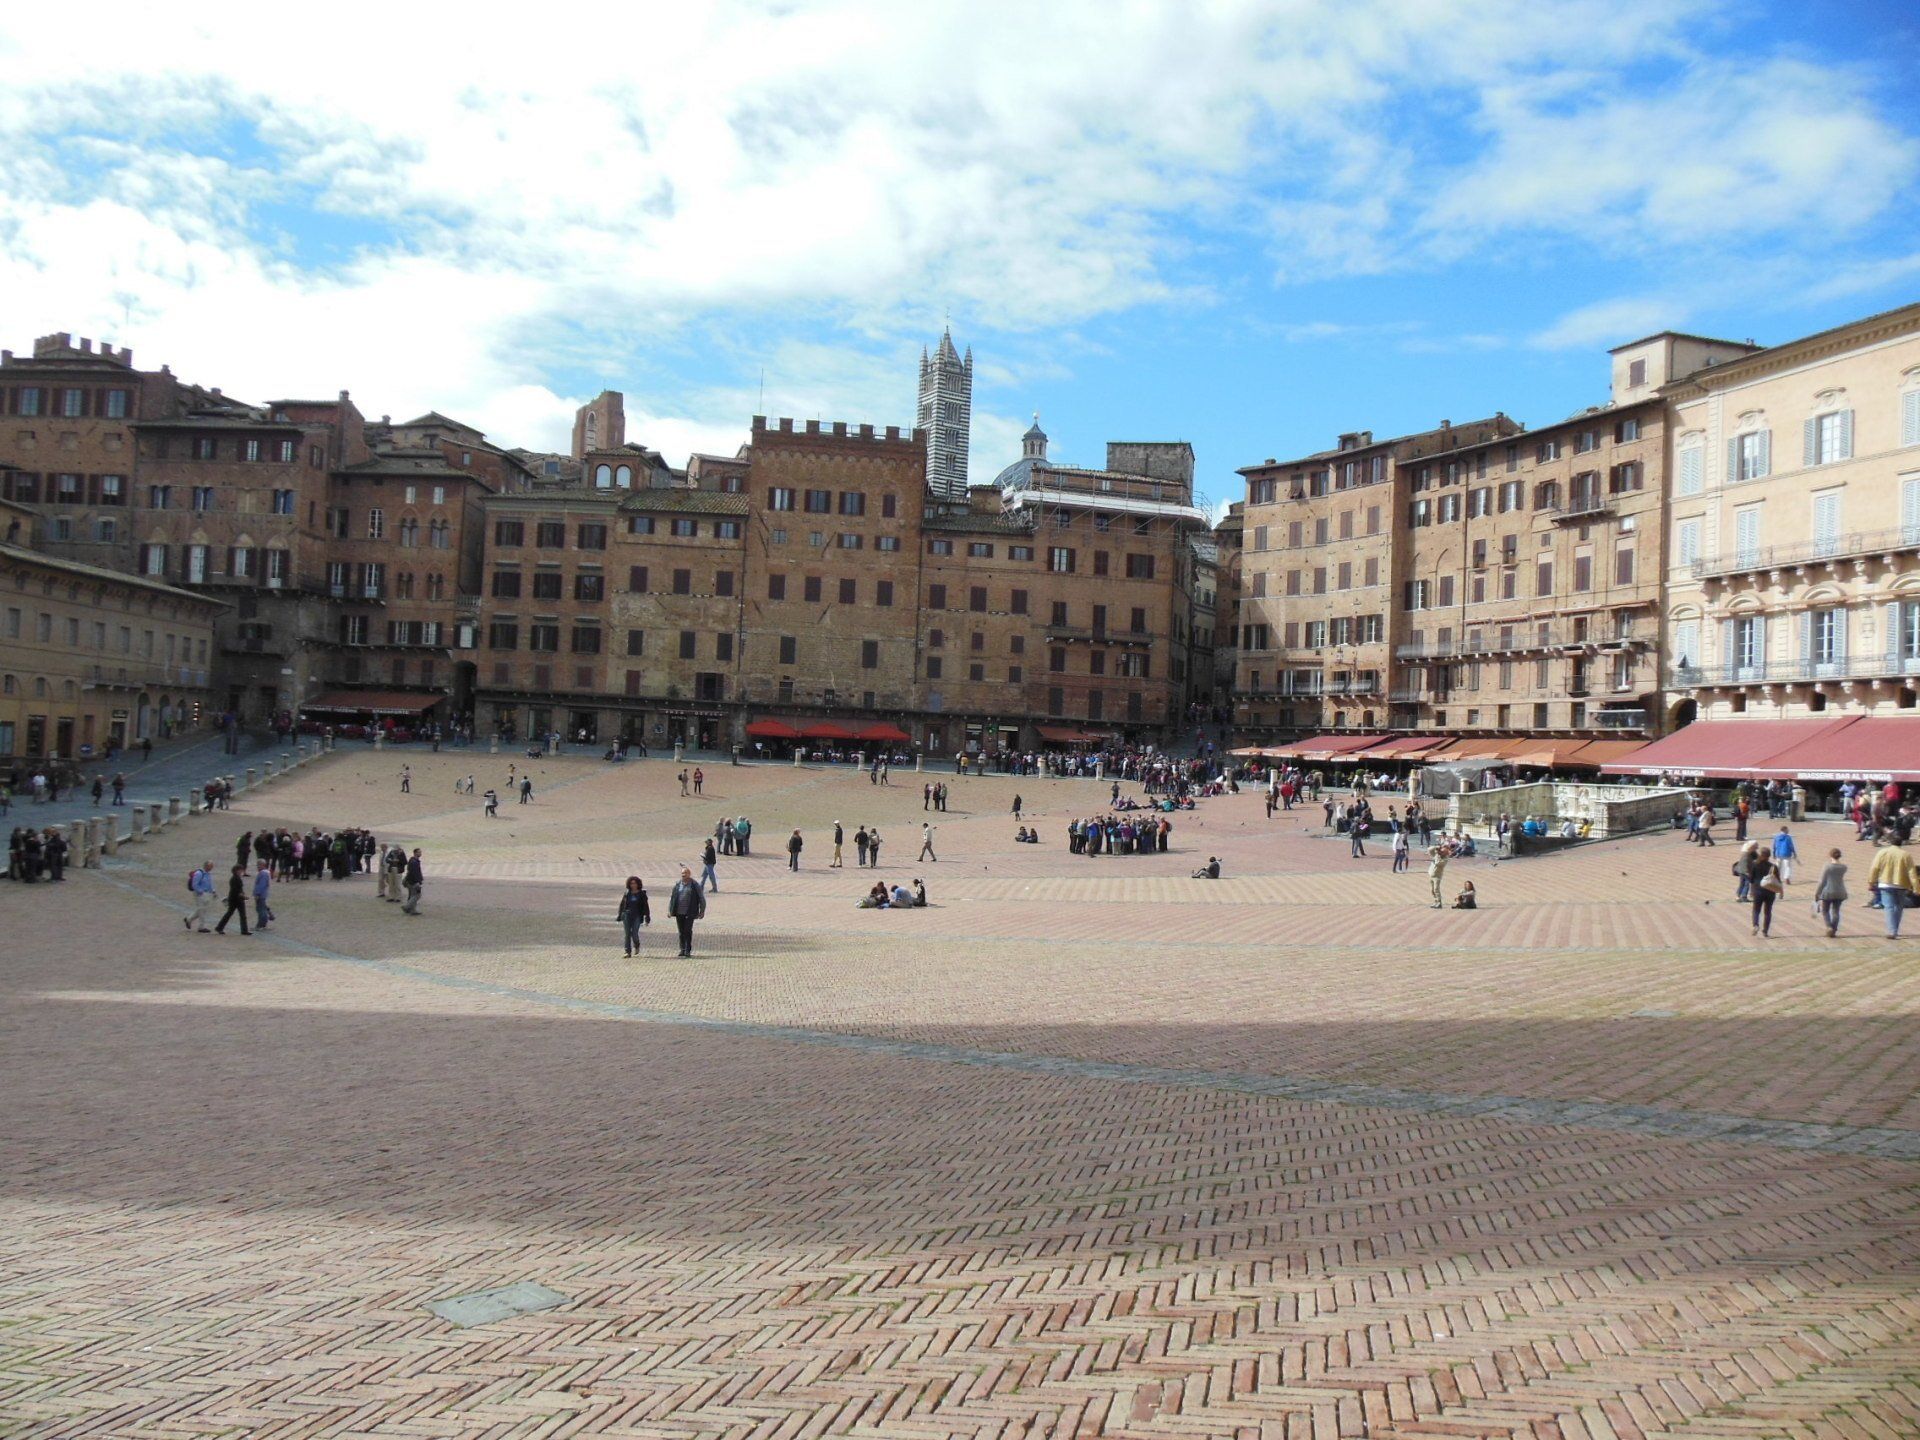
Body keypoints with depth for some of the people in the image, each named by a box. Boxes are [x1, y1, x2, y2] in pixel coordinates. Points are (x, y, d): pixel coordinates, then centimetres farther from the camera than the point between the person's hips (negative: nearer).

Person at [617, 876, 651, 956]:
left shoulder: (642, 894, 3)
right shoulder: (627, 894, 8)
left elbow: (645, 907, 3)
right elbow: (622, 905, 13)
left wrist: (647, 918, -1)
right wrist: (619, 917, 11)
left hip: (637, 916, -2)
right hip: (627, 916, 2)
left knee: (634, 933, -9)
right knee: (627, 934, -1)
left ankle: (636, 946, 21)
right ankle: (628, 952, 3)